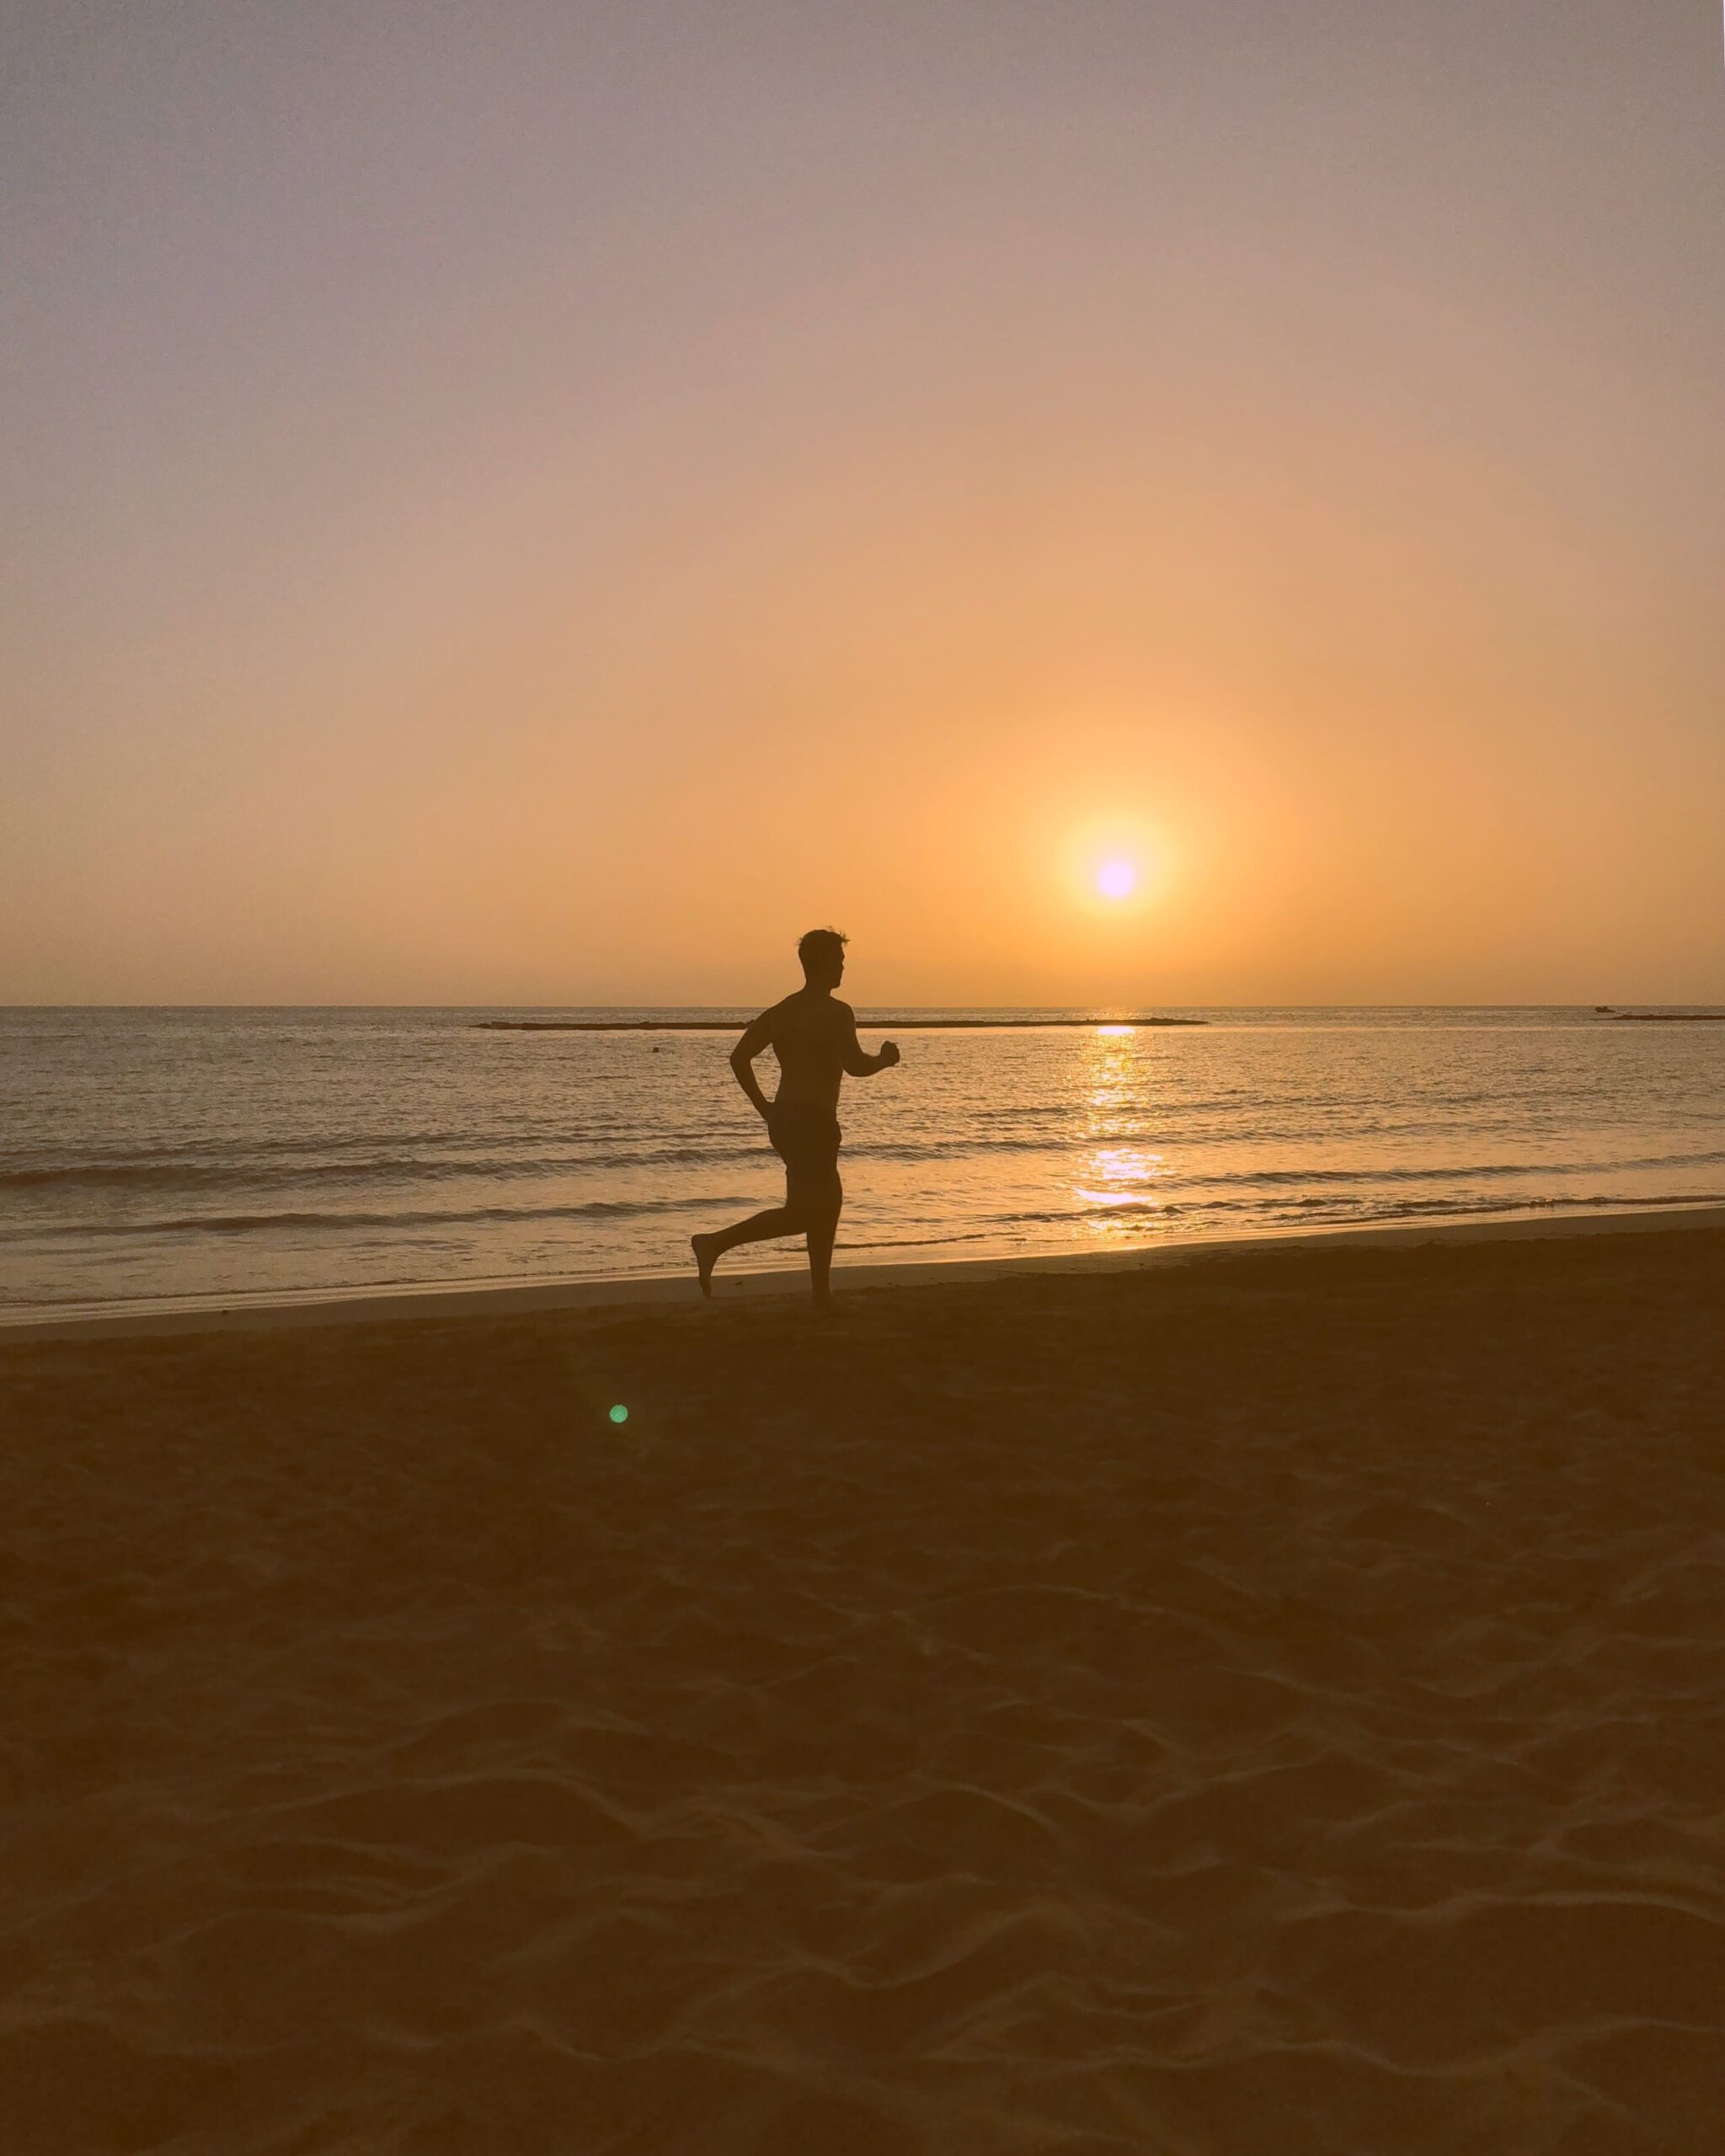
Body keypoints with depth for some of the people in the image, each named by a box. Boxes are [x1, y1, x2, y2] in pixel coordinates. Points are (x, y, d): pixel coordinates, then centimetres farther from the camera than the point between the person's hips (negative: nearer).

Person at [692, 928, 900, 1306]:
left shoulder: (780, 1011, 12)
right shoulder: (836, 1012, -10)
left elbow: (739, 1057, 7)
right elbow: (856, 1065, -22)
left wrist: (765, 1108, 12)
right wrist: (885, 1059, 0)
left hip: (784, 1119, 9)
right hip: (813, 1122, -9)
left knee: (828, 1199, 19)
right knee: (800, 1214, -7)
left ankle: (822, 1295, 22)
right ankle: (714, 1244, -17)